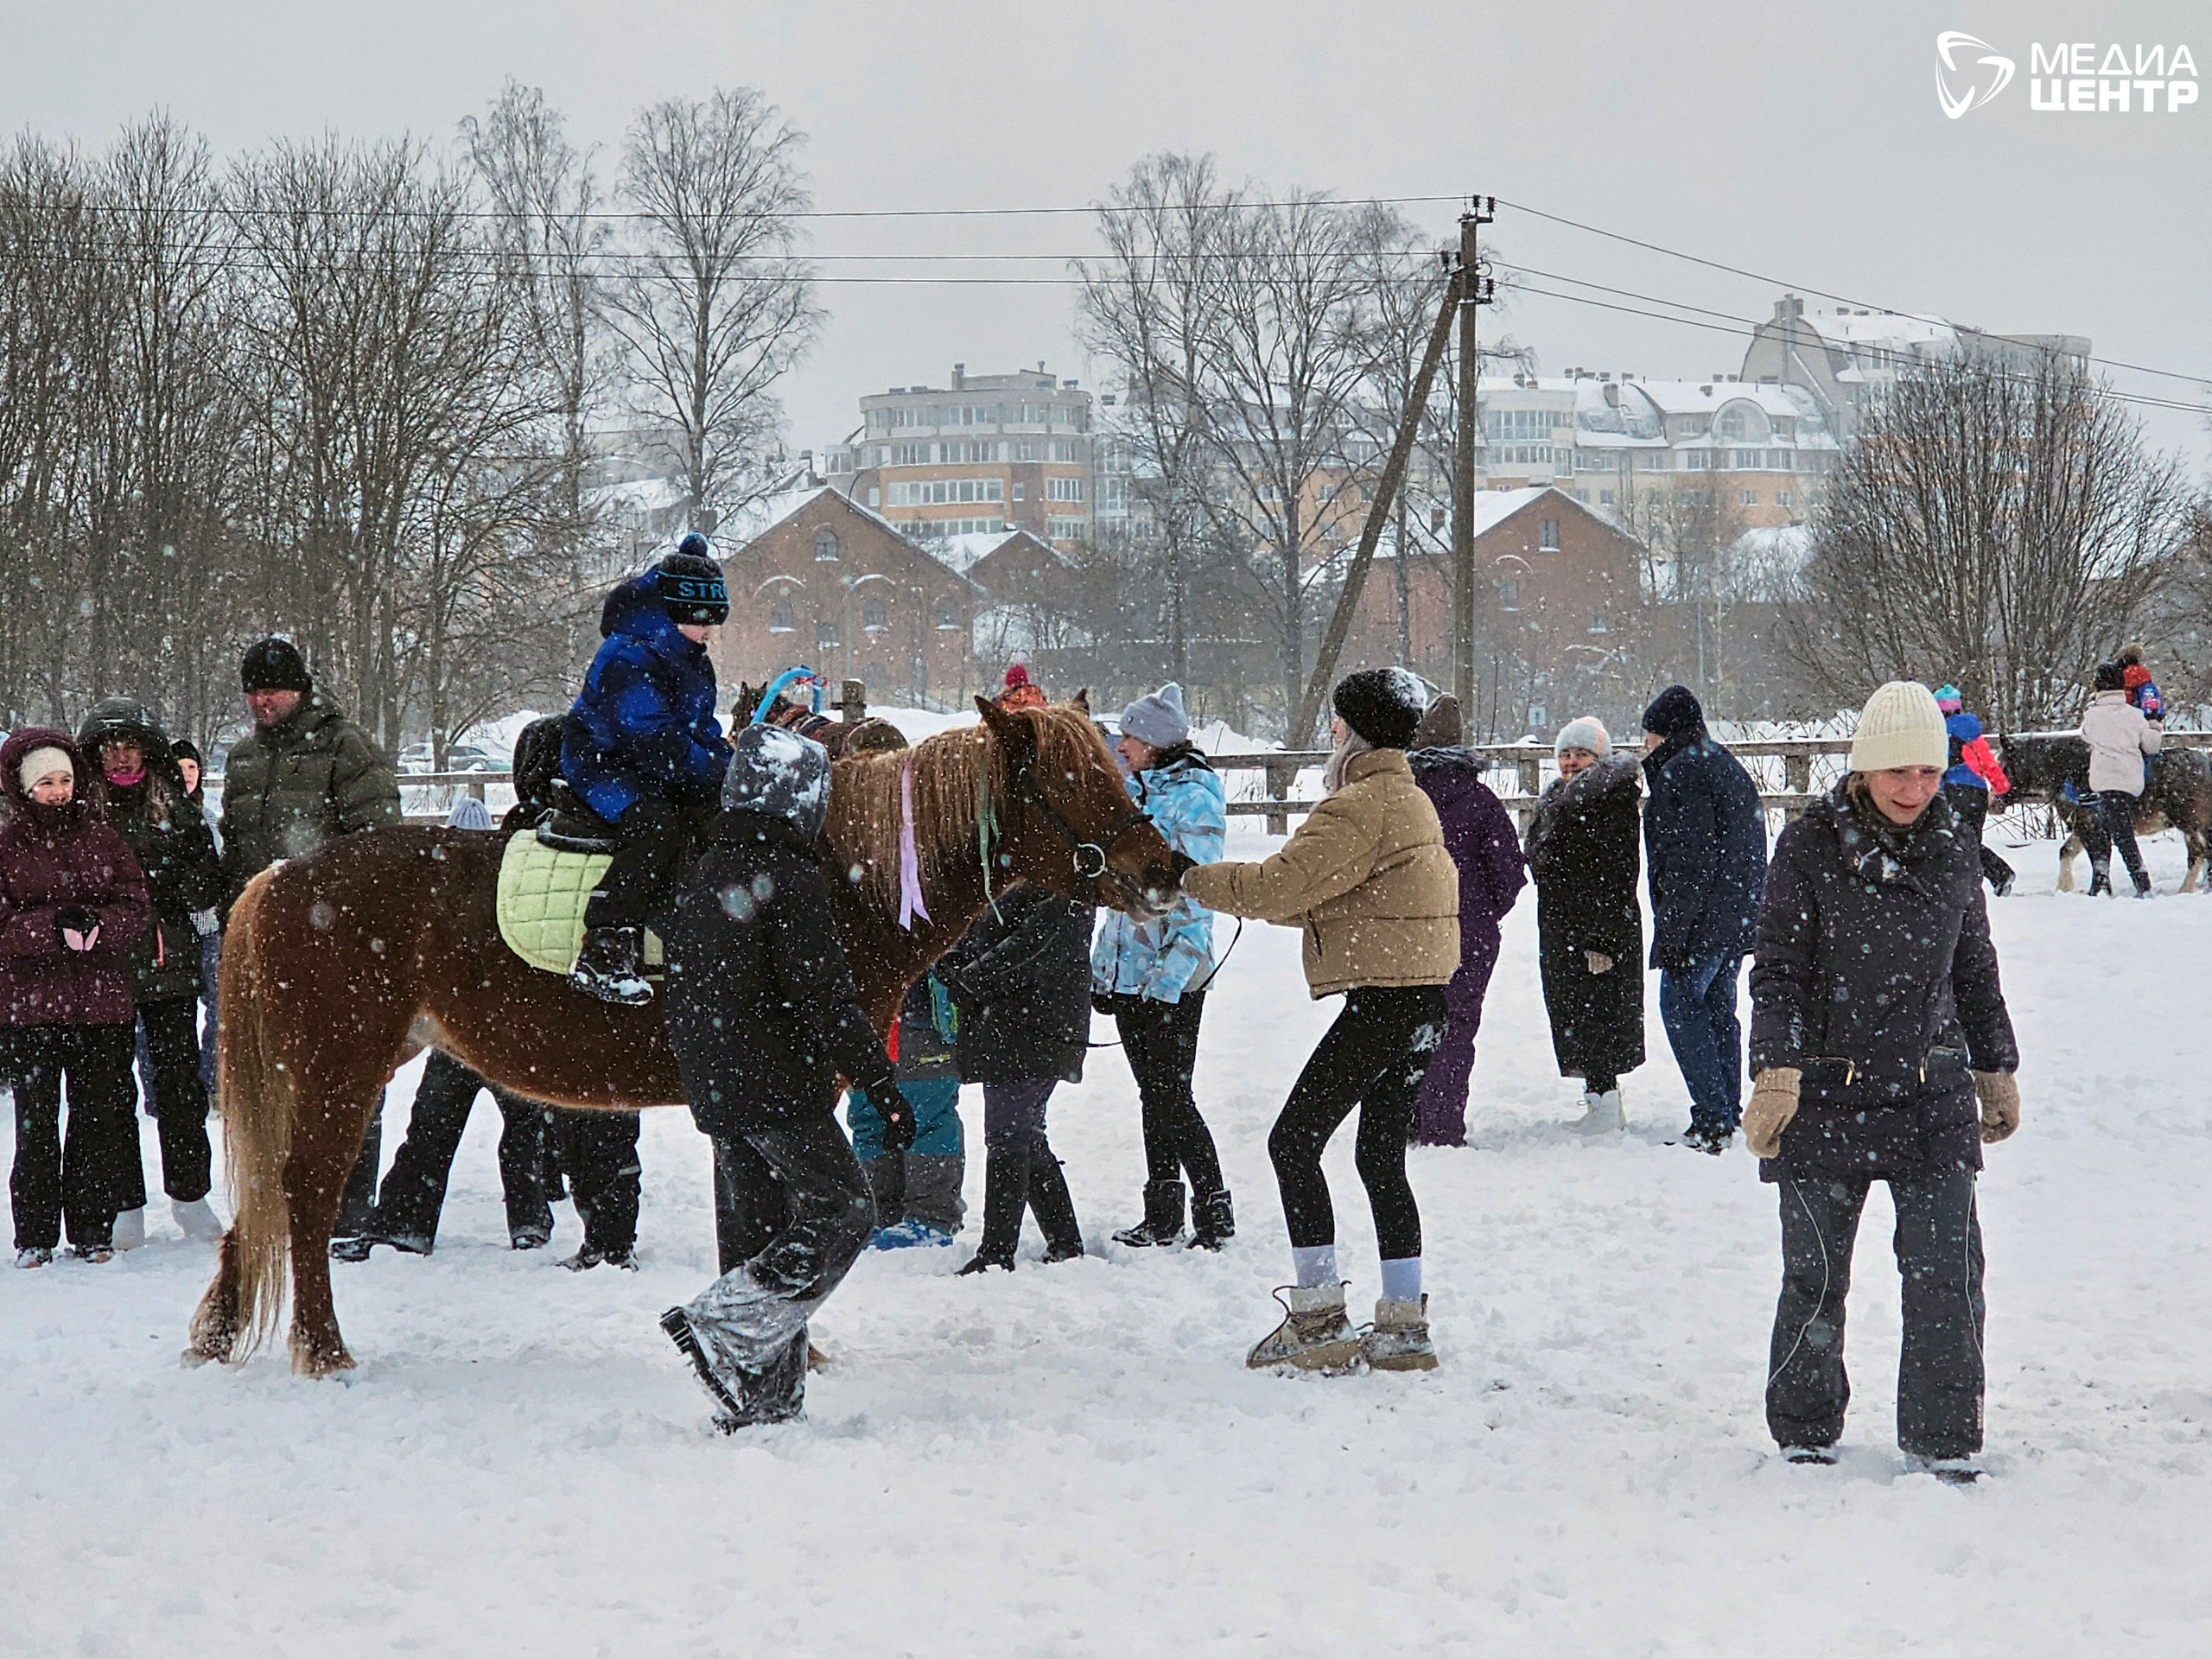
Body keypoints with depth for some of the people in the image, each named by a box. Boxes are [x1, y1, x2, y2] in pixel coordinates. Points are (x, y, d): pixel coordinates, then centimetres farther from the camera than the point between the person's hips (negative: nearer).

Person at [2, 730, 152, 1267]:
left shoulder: (101, 839, 10)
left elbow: (137, 906, 5)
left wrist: (96, 925, -15)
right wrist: (55, 926, -20)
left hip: (100, 1001, 2)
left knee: (100, 1118, 3)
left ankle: (92, 1230, 12)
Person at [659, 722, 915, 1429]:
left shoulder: (701, 875, 10)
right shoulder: (791, 880, -15)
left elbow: (683, 991, 18)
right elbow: (825, 1000, -19)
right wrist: (883, 1087, -14)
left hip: (714, 1091, 8)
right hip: (779, 1085, -8)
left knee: (757, 1233, 12)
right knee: (841, 1210, 1)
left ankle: (762, 1404, 12)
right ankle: (722, 1326, -12)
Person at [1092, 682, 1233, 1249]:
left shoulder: (1193, 799, -12)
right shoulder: (1136, 794, 12)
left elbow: (1197, 896, -16)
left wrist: (1171, 975, -20)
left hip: (1174, 976, -8)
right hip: (1128, 971, 8)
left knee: (1171, 1096, -7)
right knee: (1152, 1095, 11)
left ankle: (1214, 1212, 0)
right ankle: (1162, 1215, 17)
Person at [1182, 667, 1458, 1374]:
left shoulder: (1363, 805, -14)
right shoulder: (1410, 799, 19)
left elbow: (1281, 886, -20)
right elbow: (1325, 900, 23)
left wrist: (1191, 880, -8)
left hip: (1385, 997, -10)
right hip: (1424, 999, 10)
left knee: (1295, 1141, -6)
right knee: (1381, 1155, 14)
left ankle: (1319, 1318, -8)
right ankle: (1403, 1325, 14)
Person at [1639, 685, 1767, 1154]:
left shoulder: (1681, 773, -13)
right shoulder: (1728, 767, 17)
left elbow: (1687, 863, -19)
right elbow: (1749, 851, 20)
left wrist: (1672, 930, -19)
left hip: (1702, 921, -10)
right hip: (1739, 919, 10)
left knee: (1682, 1009, -6)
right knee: (1719, 1010, 14)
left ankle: (1712, 1120, -11)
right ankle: (1728, 1115, 16)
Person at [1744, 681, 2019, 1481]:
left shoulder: (1953, 848, 6)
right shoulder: (1810, 846, -5)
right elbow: (1779, 968, -5)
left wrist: (1996, 1070, 22)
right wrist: (1777, 1070, -15)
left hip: (1932, 1096, 3)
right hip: (1827, 1093, -3)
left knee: (1947, 1273, -3)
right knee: (1816, 1272, 3)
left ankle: (1945, 1443, 9)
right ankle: (1806, 1436, 21)